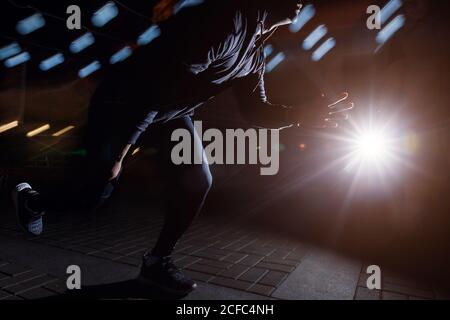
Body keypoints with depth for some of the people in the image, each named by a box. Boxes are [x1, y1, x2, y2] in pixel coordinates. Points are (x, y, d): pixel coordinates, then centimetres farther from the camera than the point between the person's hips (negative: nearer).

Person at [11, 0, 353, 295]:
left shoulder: (256, 51, 4)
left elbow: (256, 110, 8)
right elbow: (167, 82, -32)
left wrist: (305, 116, -5)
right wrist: (121, 148, -29)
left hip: (172, 111, 8)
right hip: (125, 100, -8)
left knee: (198, 181, -5)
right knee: (96, 194, -3)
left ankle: (157, 262, 13)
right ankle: (31, 200, 33)